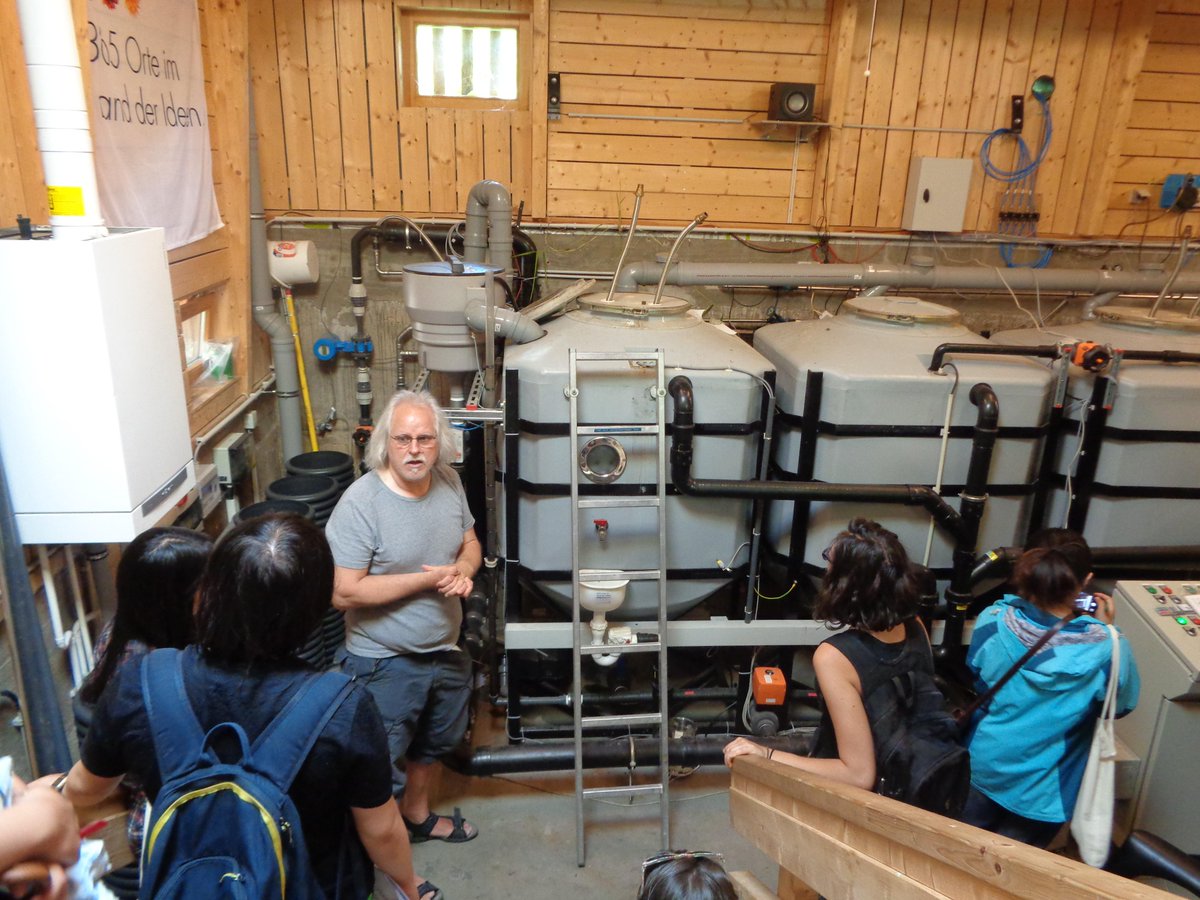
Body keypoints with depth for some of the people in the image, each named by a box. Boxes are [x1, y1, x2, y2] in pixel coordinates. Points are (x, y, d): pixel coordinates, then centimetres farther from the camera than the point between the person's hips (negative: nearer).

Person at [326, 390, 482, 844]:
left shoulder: (449, 482, -5)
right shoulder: (360, 503, -24)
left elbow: (470, 542, 9)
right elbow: (344, 592, -26)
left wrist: (463, 571, -14)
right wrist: (427, 578, -26)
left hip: (445, 651, 7)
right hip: (384, 662, -7)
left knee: (431, 744, 28)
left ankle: (418, 815, 54)